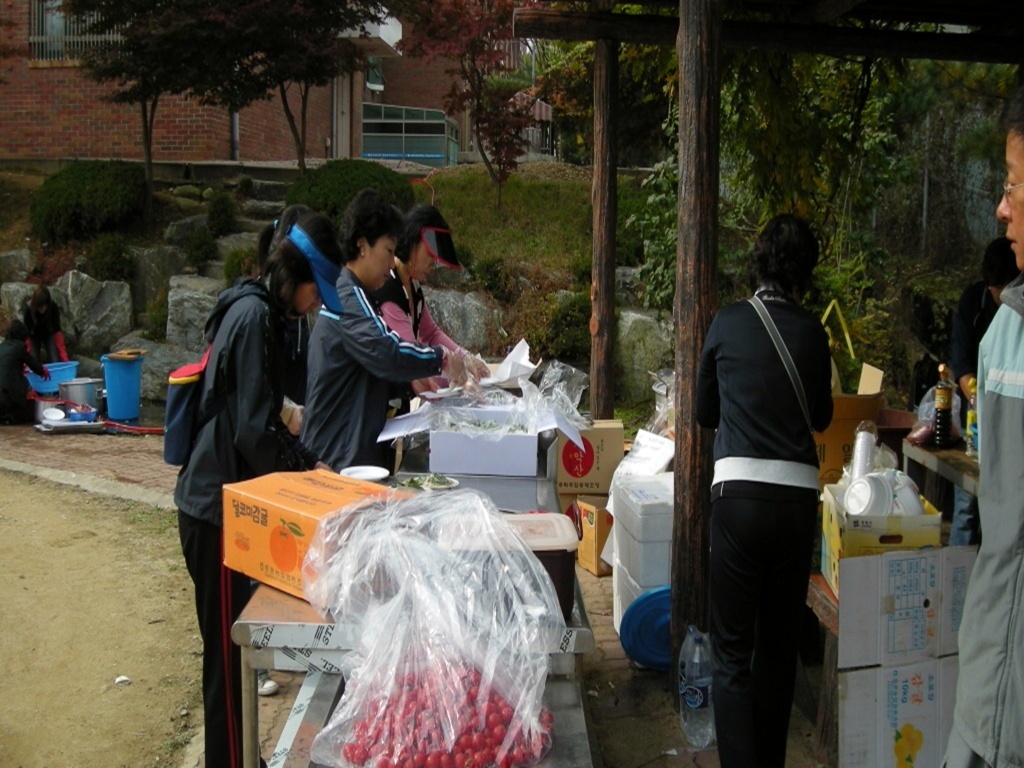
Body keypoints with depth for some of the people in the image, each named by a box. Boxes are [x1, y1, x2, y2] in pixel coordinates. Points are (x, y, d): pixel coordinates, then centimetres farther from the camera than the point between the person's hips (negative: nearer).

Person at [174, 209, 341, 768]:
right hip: (216, 507, -9)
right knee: (227, 651, 1)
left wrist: (307, 461, 11)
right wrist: (306, 471, -9)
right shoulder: (255, 315, -18)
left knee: (234, 644, 17)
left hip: (222, 500, 9)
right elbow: (253, 430, -22)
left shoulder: (261, 311, 11)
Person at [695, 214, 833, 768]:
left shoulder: (728, 324, 1)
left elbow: (704, 414, 12)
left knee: (733, 650, 2)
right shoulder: (813, 332, 4)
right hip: (798, 498, 3)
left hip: (739, 494, -2)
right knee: (780, 647, 15)